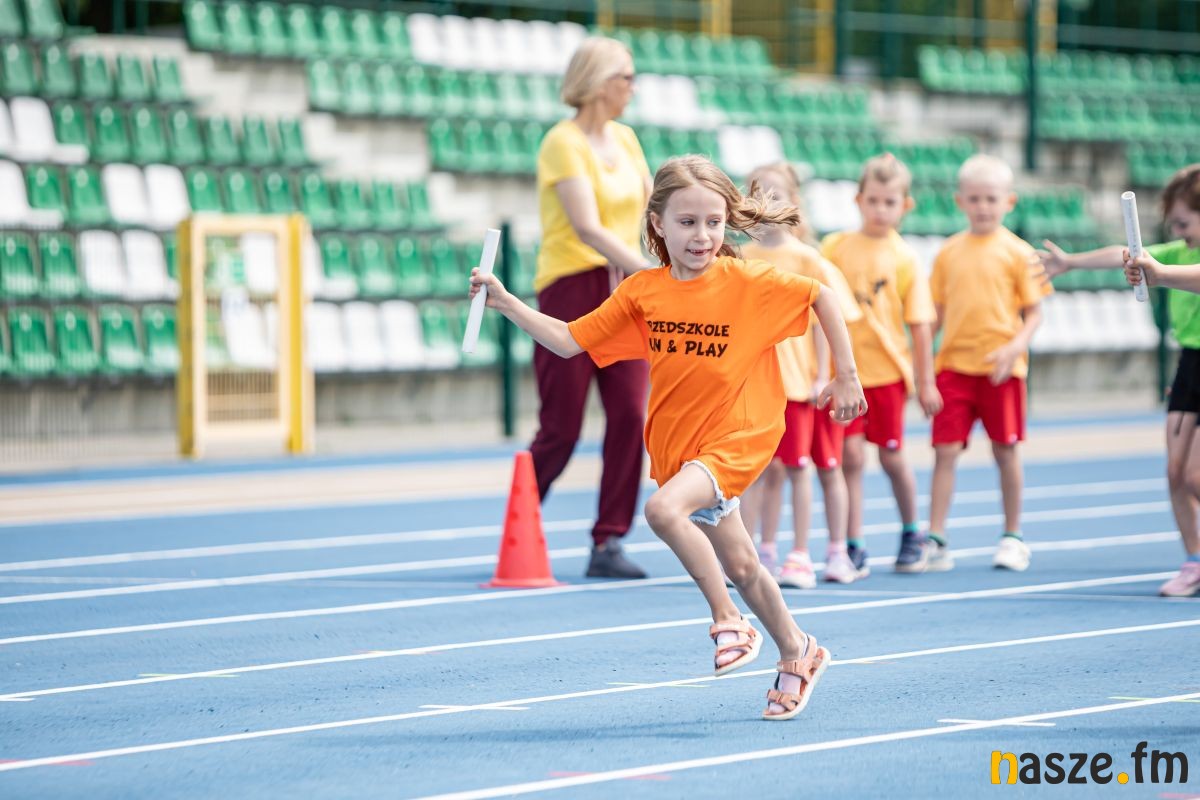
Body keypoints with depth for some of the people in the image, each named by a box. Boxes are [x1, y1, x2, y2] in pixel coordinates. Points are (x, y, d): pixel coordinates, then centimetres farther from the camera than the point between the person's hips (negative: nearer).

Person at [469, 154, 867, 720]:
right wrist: (506, 304, -13)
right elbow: (568, 340, -2)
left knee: (664, 509, -30)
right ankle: (797, 656, 33)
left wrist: (846, 376, -4)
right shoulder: (643, 292, -2)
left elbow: (821, 296, -4)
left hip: (735, 438, -5)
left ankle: (729, 623, -15)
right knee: (739, 566, 14)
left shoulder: (747, 282, -13)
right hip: (676, 446, 5)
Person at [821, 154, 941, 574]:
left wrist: (926, 381, 0)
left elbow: (920, 324, 0)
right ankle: (853, 545, 1)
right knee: (850, 455, -4)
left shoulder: (904, 259, -2)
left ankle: (911, 535, 29)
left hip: (888, 368, -1)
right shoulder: (835, 247, 1)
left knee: (892, 456, 7)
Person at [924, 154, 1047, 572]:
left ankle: (1012, 538, 19)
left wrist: (1015, 348, -16)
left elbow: (1034, 312, -1)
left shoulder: (1016, 252, -1)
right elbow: (936, 313, 12)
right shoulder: (948, 253, 7)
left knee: (1005, 451, 6)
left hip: (1000, 368, -2)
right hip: (953, 364, 2)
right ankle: (935, 541, -2)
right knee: (945, 451, -3)